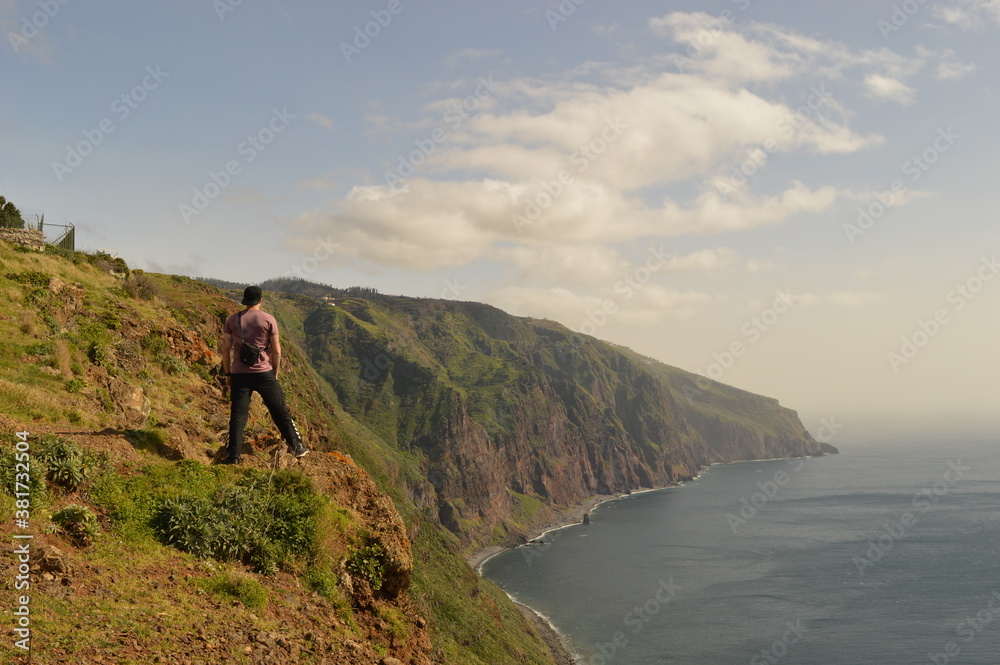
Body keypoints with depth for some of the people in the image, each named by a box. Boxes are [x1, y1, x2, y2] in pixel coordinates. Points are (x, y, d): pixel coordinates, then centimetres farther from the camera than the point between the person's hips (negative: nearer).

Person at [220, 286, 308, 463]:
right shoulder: (268, 319, -4)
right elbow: (276, 350, -3)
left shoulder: (232, 320, 3)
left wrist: (228, 374, 12)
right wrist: (275, 372, 10)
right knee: (280, 412, 9)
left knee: (237, 416, 5)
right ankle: (297, 447, 18)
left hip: (239, 374, 2)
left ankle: (232, 458, 4)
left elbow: (226, 349, 3)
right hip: (264, 373, -2)